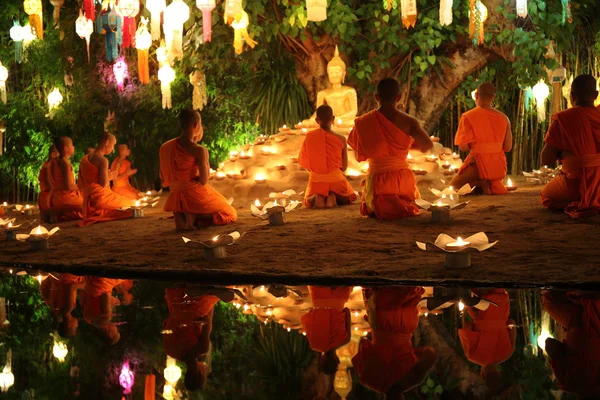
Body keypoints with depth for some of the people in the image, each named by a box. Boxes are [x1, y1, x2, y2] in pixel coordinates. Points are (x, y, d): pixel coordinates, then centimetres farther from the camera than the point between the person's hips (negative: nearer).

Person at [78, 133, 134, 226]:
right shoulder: (102, 160, -13)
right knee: (132, 204, 5)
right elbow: (104, 184, -20)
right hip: (101, 198, -8)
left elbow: (80, 184, 13)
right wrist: (110, 177, 3)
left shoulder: (84, 159, 12)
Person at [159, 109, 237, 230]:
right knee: (230, 214, 17)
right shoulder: (199, 150, -19)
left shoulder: (166, 147, -1)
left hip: (176, 200, 7)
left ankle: (181, 218, 4)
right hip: (196, 196, -6)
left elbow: (164, 179, 4)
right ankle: (193, 216, -7)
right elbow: (204, 180, -15)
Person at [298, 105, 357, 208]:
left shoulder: (309, 137, -8)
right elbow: (344, 167, -3)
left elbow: (302, 161, 0)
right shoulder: (341, 139, -11)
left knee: (308, 202, 31)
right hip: (335, 180, -1)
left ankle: (317, 197, -7)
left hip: (316, 181, 1)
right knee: (348, 199, 28)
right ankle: (334, 196, -8)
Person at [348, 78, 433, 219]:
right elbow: (427, 145, -16)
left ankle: (381, 208, -7)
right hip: (403, 179, 0)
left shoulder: (363, 123, -2)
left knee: (371, 211, 27)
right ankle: (403, 207, -7)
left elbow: (359, 156, 9)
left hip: (376, 179, 0)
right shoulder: (407, 121, -7)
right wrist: (413, 143, 6)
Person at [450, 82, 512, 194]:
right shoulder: (503, 118, 1)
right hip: (499, 166, 5)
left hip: (478, 165, -5)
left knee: (453, 188, 14)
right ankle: (493, 186, 3)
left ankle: (480, 184, -11)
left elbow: (463, 147, -12)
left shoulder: (468, 117, -11)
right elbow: (508, 147, 5)